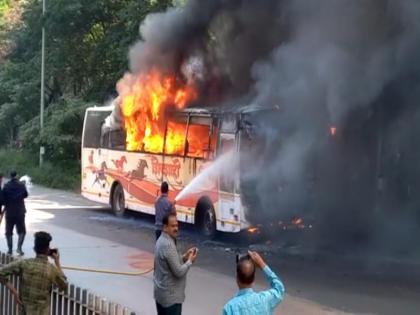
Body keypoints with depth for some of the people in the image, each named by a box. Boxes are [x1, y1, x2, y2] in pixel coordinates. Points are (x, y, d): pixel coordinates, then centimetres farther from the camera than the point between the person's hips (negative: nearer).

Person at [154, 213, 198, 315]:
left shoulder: (162, 240, 7)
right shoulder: (168, 245, -24)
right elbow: (178, 271, -24)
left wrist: (184, 257, 5)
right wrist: (190, 261, -8)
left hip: (160, 291, 10)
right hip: (170, 295, -10)